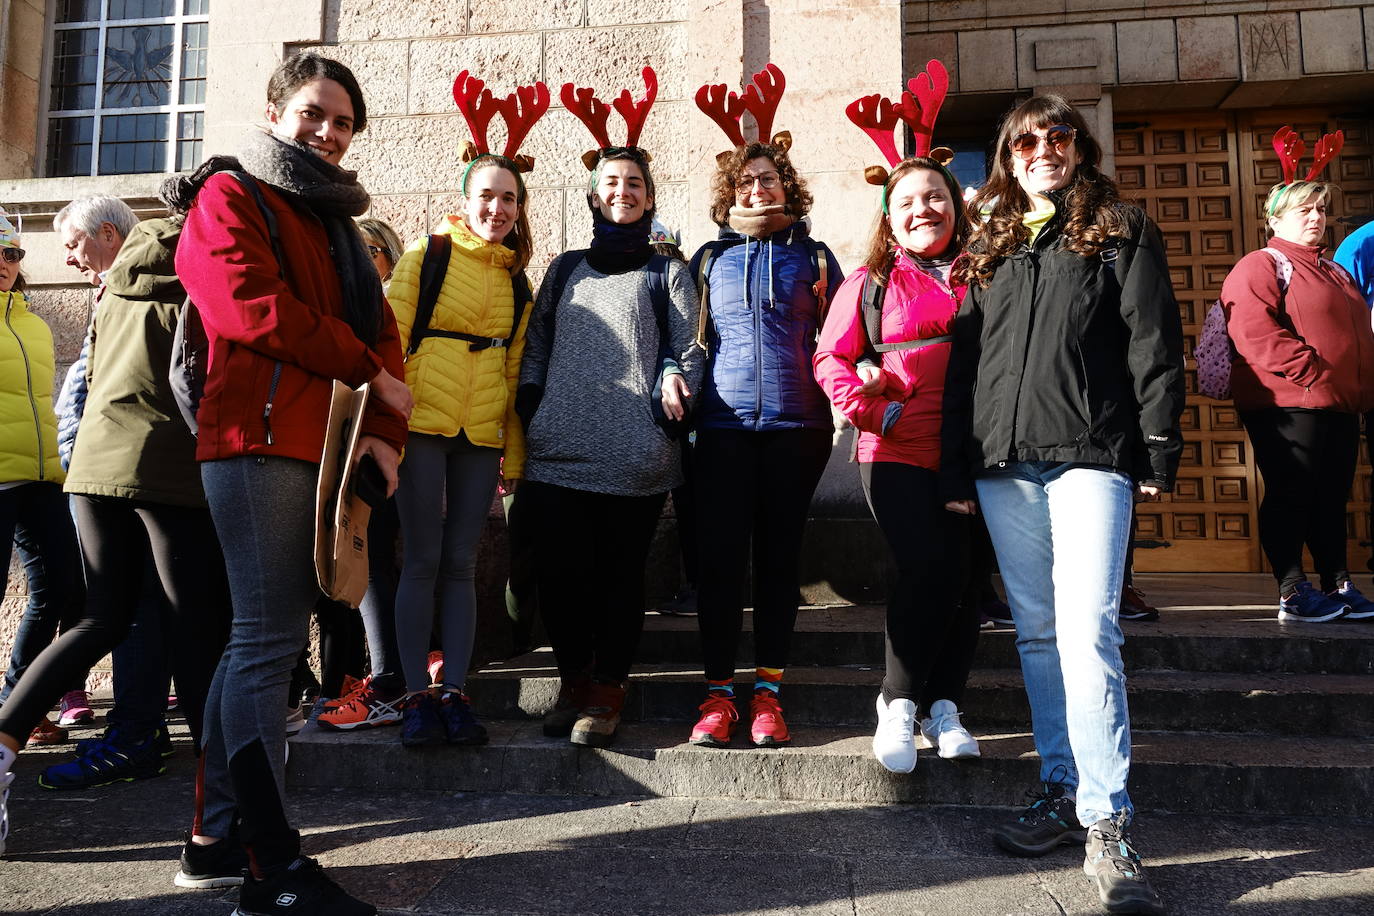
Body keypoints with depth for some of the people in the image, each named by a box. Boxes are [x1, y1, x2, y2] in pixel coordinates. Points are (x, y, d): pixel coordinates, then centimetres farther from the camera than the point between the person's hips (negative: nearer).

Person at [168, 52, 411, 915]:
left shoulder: (335, 221, 25)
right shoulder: (230, 197, 3)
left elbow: (378, 327, 15)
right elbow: (255, 307, -14)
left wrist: (384, 431, 0)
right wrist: (370, 371, -8)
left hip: (319, 447, 8)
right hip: (259, 437, -8)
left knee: (258, 638, 10)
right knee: (270, 641, -12)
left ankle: (218, 829, 20)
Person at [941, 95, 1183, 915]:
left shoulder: (1122, 233, 10)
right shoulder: (990, 248, 20)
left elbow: (1155, 344, 2)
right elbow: (964, 361, 16)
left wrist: (1159, 450, -6)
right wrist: (957, 469, 10)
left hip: (1091, 456, -4)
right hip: (1003, 463, 4)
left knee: (1087, 632, -12)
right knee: (1037, 633, 7)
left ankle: (1108, 827, -6)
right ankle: (1064, 793, 18)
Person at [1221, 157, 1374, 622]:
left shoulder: (1334, 272, 25)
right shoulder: (1259, 266, -4)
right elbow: (1255, 334, -19)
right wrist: (1313, 372, -21)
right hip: (1287, 406, -9)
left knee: (1332, 498, 13)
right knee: (1290, 496, -5)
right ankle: (1293, 593, 0)